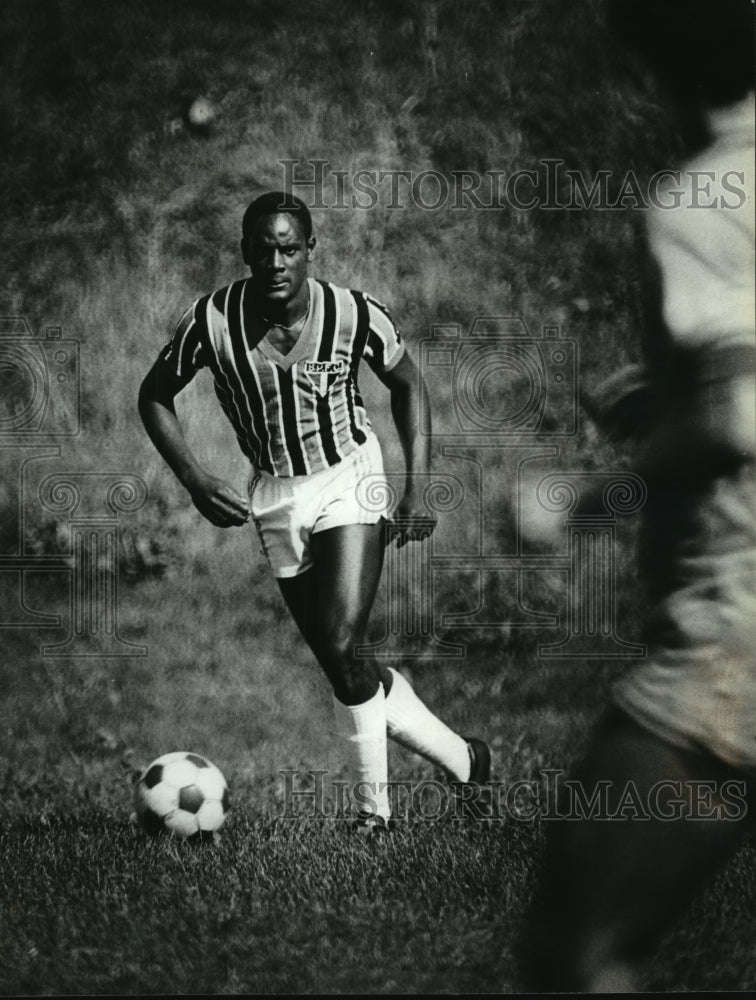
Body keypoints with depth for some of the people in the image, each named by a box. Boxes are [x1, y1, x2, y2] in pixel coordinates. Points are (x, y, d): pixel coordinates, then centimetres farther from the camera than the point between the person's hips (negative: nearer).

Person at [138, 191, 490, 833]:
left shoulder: (356, 316, -16)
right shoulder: (212, 323, -16)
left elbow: (406, 383, 3)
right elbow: (155, 396, 0)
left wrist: (418, 486, -3)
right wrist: (194, 479, -12)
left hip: (348, 480, -3)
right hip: (274, 496, 3)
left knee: (341, 650, -19)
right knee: (339, 666, 4)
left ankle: (376, 803, 0)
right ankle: (460, 758, 25)